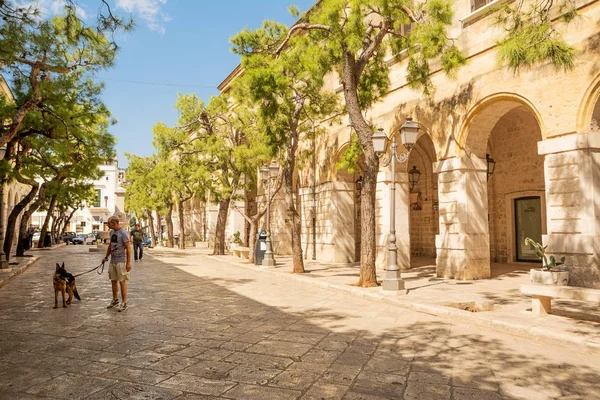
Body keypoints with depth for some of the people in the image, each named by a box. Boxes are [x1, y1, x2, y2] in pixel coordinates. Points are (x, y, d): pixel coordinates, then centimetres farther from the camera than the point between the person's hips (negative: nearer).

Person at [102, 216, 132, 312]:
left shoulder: (123, 233, -15)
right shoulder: (112, 232, 9)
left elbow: (128, 248, -17)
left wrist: (128, 263, -19)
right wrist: (106, 257, 23)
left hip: (121, 261, -8)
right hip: (112, 261, 8)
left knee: (122, 282, -2)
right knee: (113, 281, 15)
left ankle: (124, 303, 7)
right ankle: (115, 300, 30)